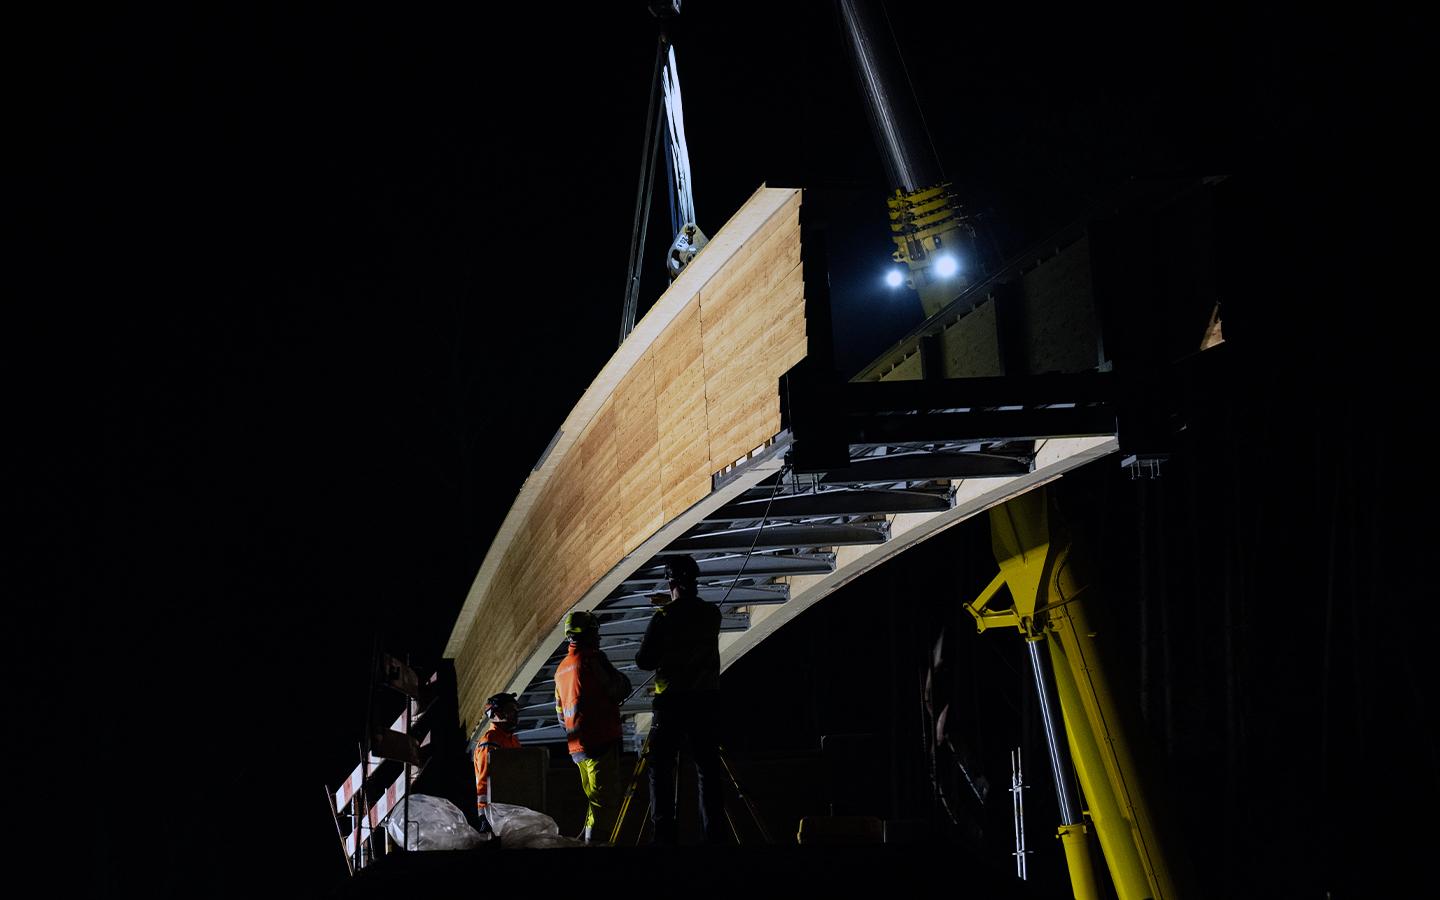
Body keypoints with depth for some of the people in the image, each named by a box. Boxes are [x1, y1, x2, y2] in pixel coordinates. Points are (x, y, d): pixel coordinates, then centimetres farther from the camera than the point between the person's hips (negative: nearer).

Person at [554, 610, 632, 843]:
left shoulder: (561, 669, 17)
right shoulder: (593, 658, -9)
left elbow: (560, 715, 22)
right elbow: (621, 689, -8)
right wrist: (622, 681, 11)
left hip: (576, 746, 8)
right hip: (601, 741, -8)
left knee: (595, 800, 15)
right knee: (606, 800, -10)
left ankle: (590, 840, 14)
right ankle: (596, 841, -17)